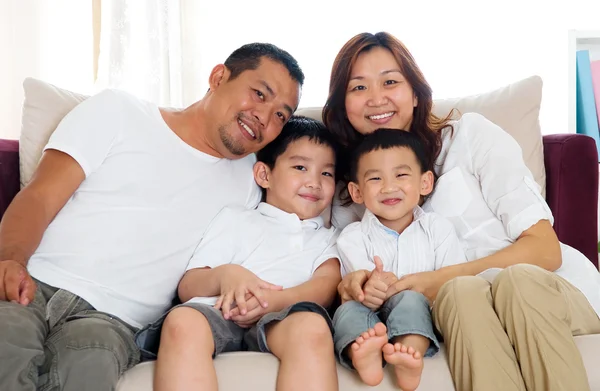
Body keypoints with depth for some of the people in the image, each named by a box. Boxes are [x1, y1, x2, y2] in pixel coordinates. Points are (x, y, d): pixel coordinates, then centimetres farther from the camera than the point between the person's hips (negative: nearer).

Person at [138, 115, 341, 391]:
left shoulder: (329, 238, 31)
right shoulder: (234, 219, 30)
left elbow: (326, 286, 7)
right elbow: (187, 288, 17)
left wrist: (272, 301, -15)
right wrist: (224, 275, -8)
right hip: (220, 313, 1)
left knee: (312, 326, -38)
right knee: (183, 321, -36)